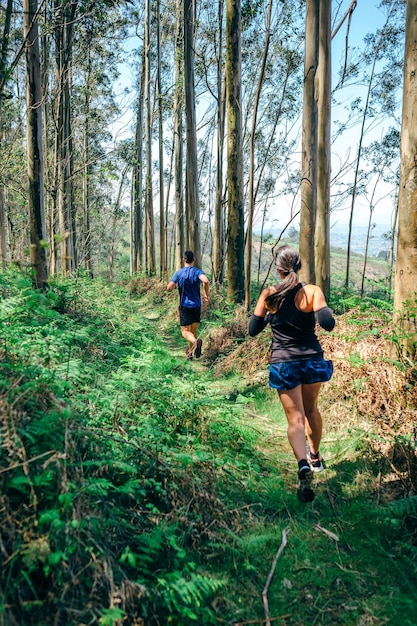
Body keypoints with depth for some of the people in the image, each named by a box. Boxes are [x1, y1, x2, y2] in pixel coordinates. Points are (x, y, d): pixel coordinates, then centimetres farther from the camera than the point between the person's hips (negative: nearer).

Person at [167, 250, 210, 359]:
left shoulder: (179, 273, -3)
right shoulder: (198, 271, -3)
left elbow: (169, 288, -9)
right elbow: (206, 281, -24)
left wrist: (176, 285, 13)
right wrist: (206, 294, -9)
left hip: (185, 306, -2)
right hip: (197, 305, 2)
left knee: (185, 331, -3)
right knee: (193, 330, 16)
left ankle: (195, 341, -33)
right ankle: (190, 352, 22)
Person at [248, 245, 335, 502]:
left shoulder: (268, 295, -5)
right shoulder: (312, 291, -10)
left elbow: (253, 330, 1)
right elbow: (328, 324, -20)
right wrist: (325, 310, 2)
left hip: (283, 364, -1)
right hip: (312, 360, 1)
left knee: (295, 419, 2)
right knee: (312, 409, 24)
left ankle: (303, 464, -22)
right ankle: (315, 456, 42)